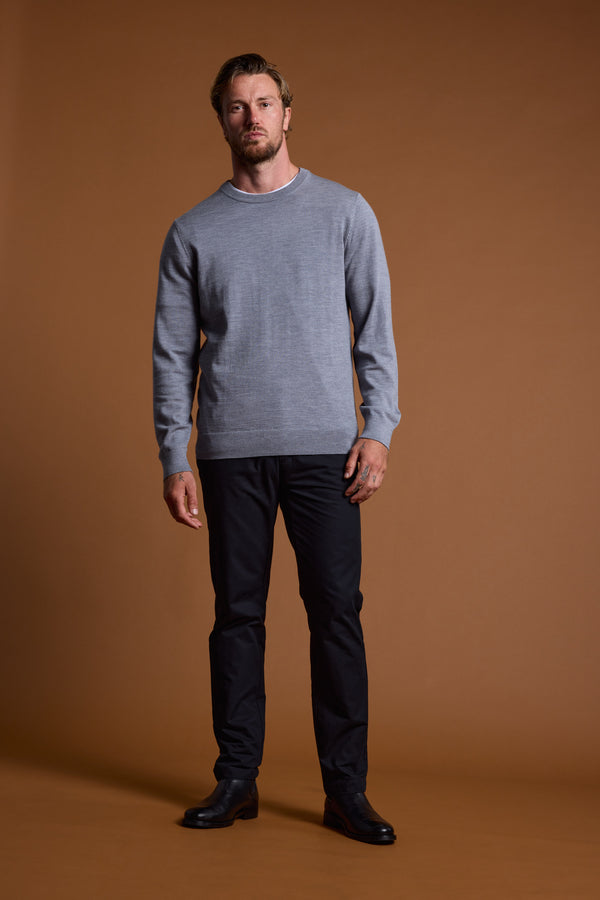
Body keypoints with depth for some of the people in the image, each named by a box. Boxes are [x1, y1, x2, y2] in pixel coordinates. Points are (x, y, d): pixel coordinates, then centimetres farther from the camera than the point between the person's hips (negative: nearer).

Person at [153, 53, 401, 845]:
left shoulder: (345, 212, 9)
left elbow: (375, 332, 6)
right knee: (237, 615, 6)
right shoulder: (193, 232, 10)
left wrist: (377, 431, -5)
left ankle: (346, 788, 11)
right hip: (231, 452, 1)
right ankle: (237, 779, 19)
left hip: (325, 449, -1)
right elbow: (173, 354, 8)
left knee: (336, 614, -1)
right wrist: (174, 459, 1)